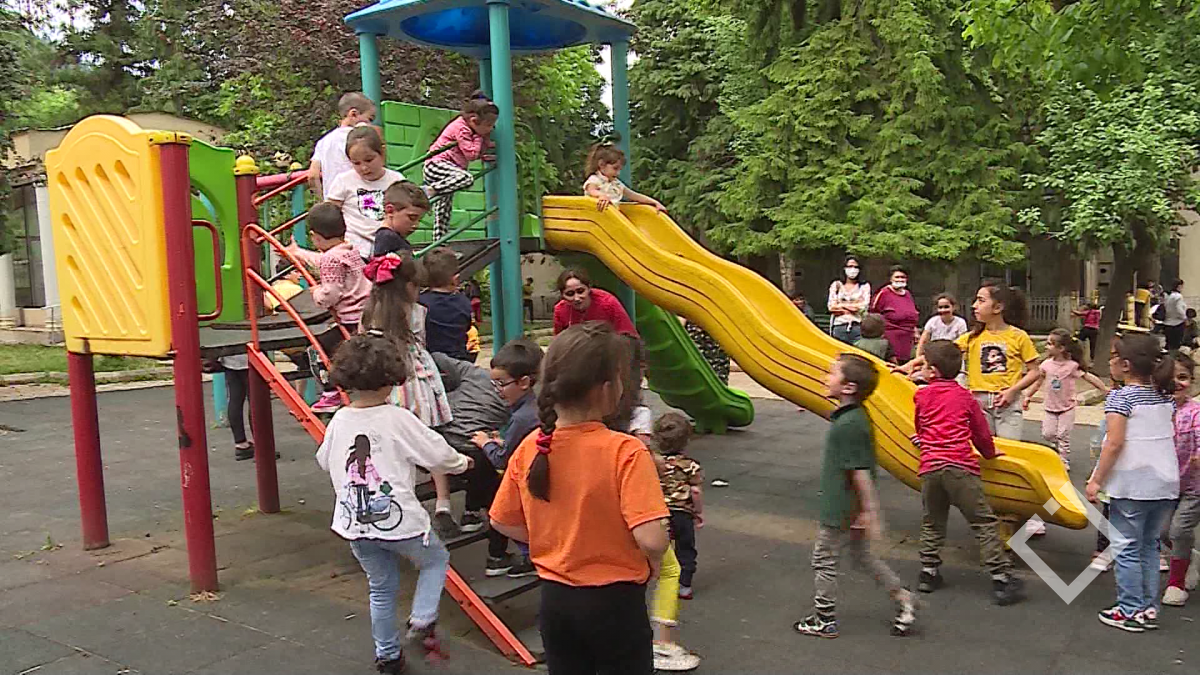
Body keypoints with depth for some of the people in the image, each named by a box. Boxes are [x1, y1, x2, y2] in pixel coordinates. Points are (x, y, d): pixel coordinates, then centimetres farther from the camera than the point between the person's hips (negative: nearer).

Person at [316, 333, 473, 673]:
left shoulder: (339, 420, 0)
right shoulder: (398, 419, -14)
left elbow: (324, 461, 16)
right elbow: (438, 454, -7)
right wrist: (462, 462, 13)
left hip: (354, 524, 5)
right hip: (398, 518, -5)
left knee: (381, 587, 20)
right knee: (435, 559, 21)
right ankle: (423, 619, 4)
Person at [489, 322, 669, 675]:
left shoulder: (529, 448, -8)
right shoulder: (625, 452, -24)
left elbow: (503, 522, 2)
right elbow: (651, 540, -29)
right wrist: (651, 565, -8)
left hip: (555, 597, 5)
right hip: (615, 600, -4)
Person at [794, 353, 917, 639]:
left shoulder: (847, 425, -27)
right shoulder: (857, 416, 3)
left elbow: (860, 471, -26)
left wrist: (870, 511, -21)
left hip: (841, 510, -10)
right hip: (851, 508, 10)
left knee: (823, 560, 6)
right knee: (861, 554, 23)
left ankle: (825, 621, 20)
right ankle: (903, 598, 27)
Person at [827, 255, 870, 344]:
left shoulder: (864, 286, 10)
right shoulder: (836, 285, 12)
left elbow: (863, 306, -3)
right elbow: (831, 307, 1)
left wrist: (842, 305, 4)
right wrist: (854, 307, 0)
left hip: (858, 328, -1)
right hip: (840, 327, 1)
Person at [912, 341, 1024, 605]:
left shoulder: (922, 396, 10)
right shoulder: (964, 397, 9)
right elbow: (981, 432, 16)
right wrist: (989, 453, 34)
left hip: (929, 467, 2)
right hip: (960, 466, -2)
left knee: (932, 523, 18)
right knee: (983, 523, 2)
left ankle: (928, 572, 20)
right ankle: (1001, 577, 1)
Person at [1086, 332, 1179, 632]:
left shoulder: (1120, 397, -12)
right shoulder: (1165, 397, 8)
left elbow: (1114, 443, -17)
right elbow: (1171, 438, 12)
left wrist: (1096, 480, -11)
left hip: (1131, 485, -6)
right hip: (1165, 483, 7)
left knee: (1128, 549, 3)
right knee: (1149, 545, 16)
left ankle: (1130, 611, 9)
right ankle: (1149, 608, 21)